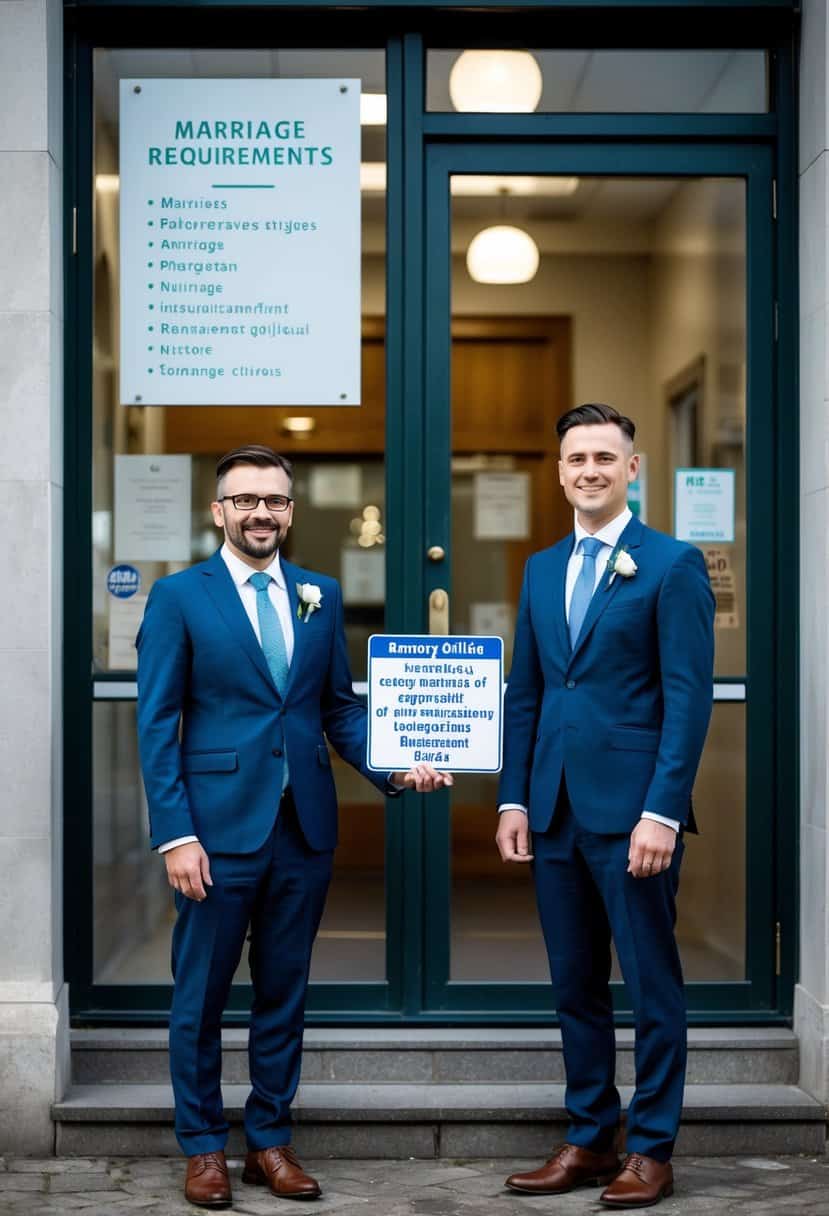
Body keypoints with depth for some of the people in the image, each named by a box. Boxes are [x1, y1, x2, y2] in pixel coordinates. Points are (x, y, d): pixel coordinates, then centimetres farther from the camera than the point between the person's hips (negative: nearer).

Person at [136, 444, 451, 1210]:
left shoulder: (321, 596, 9)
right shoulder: (179, 597, -2)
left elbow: (340, 709, 10)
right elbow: (158, 724, -5)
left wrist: (394, 767, -7)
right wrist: (176, 833, -12)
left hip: (304, 827, 4)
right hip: (218, 827, -4)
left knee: (284, 993, 12)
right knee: (202, 995, 6)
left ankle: (270, 1141, 25)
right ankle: (203, 1147, 21)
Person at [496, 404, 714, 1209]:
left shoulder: (673, 564, -4)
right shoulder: (541, 569, 14)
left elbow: (688, 698, -10)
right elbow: (524, 694, 15)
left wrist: (661, 811, -16)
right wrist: (514, 799, 7)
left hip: (631, 810, -6)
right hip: (555, 811, 6)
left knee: (651, 985, 4)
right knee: (575, 985, 12)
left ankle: (652, 1151, 15)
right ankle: (589, 1141, 23)